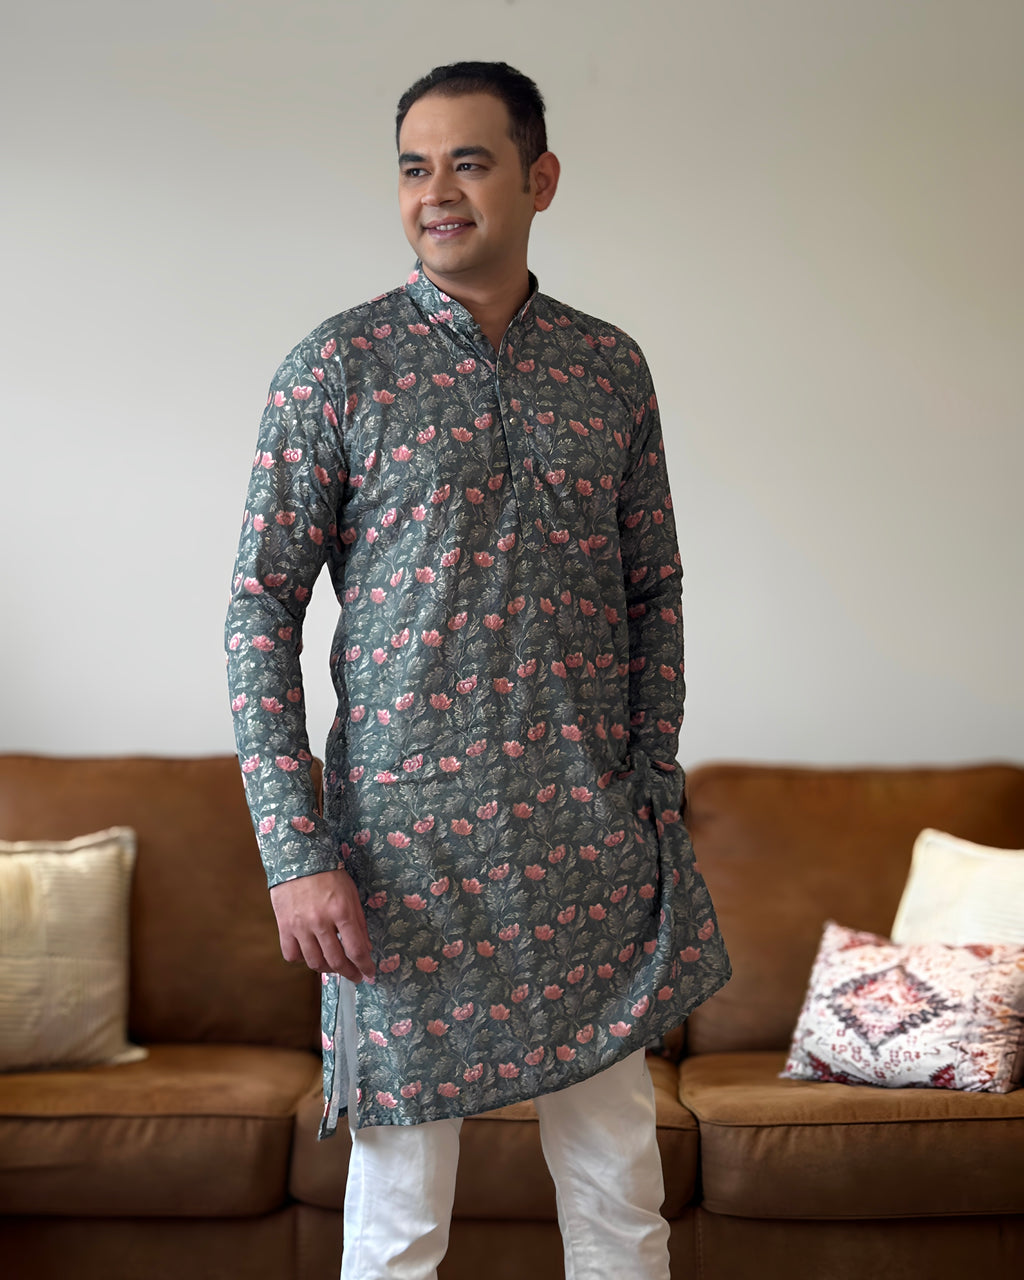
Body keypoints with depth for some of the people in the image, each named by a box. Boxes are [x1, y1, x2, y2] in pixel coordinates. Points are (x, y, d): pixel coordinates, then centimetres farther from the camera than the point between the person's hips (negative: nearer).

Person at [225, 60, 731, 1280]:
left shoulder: (611, 366, 7)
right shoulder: (335, 367, -3)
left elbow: (654, 594, 12)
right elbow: (261, 610, -5)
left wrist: (655, 800, 4)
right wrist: (296, 853, -12)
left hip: (589, 853, 3)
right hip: (406, 854, -3)